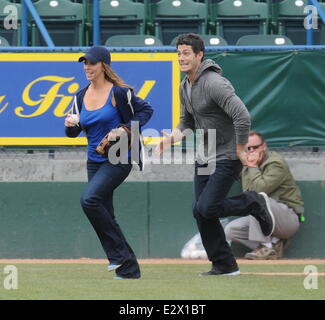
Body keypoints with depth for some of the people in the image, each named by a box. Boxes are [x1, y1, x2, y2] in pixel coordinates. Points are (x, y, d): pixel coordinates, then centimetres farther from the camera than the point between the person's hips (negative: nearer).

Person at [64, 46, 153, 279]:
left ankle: (118, 252, -13)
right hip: (95, 161, 8)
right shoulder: (81, 96, 9)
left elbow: (146, 110, -3)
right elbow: (73, 133, 10)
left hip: (119, 159, -8)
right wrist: (71, 124, -14)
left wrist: (125, 129, -16)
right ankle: (128, 269, 13)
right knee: (104, 214, 5)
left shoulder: (118, 92, -10)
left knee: (89, 199, -24)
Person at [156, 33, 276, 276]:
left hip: (227, 157, -9)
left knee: (206, 208, -17)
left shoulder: (214, 83, -22)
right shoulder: (185, 87, 9)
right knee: (201, 213, 5)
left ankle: (254, 203, 6)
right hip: (204, 158, 9)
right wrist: (173, 138, 0)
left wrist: (240, 151, -20)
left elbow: (243, 117, -29)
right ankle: (224, 265, 15)